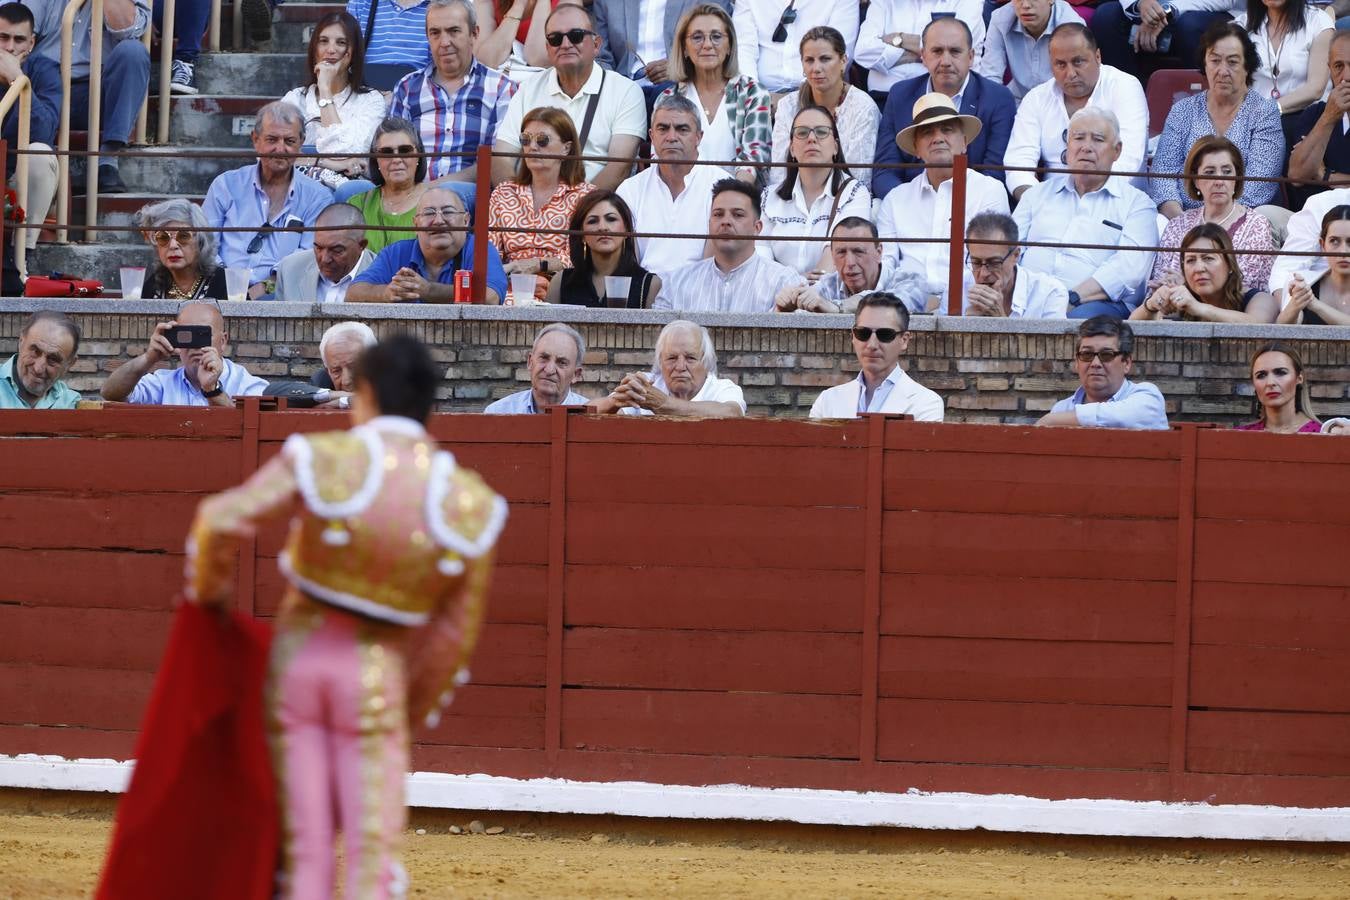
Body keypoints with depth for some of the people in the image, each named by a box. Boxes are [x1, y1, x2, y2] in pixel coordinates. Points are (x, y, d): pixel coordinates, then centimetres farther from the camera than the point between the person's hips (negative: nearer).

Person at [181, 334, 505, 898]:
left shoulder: (320, 460, -11)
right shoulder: (468, 506, -5)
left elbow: (222, 521, -19)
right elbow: (456, 632, 0)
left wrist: (208, 590, 2)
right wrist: (415, 711, 14)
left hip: (296, 660, 1)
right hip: (376, 678, -1)